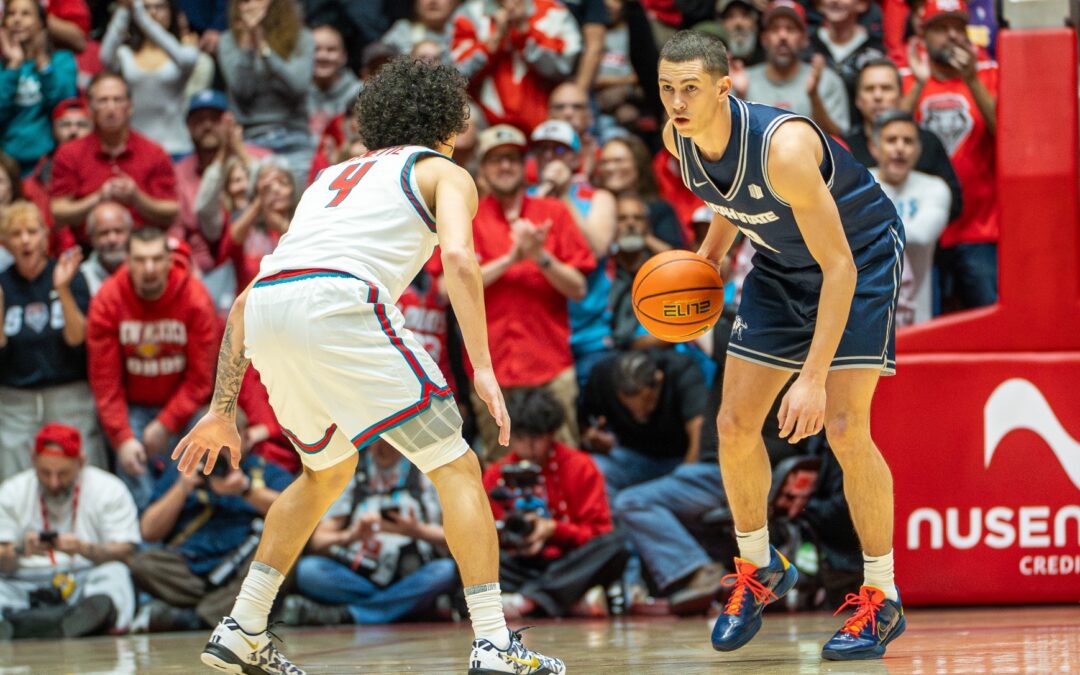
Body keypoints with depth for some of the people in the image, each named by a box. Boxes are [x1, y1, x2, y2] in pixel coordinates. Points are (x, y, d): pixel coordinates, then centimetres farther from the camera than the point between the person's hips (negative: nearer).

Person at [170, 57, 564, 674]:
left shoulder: (335, 177, 37)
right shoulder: (445, 173, 20)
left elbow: (244, 302, 34)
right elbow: (458, 258, -4)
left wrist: (223, 410, 35)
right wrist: (482, 368, -8)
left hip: (266, 315, 6)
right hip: (338, 302, -6)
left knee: (329, 470, 29)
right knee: (456, 467, 2)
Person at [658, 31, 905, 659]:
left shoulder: (784, 147, -37)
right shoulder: (678, 139, -15)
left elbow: (839, 267, -34)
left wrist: (814, 377, -37)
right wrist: (709, 259, 1)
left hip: (862, 257, -7)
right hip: (782, 264, 7)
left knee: (844, 429, -16)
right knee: (735, 425, 1)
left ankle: (882, 600, -3)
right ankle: (760, 570, 23)